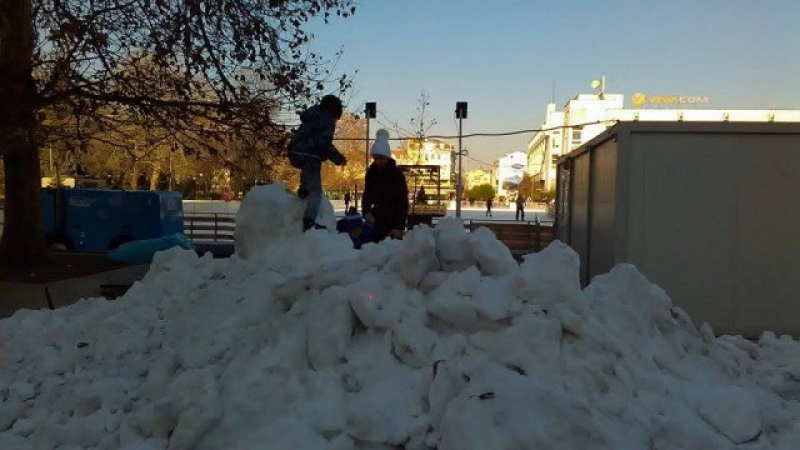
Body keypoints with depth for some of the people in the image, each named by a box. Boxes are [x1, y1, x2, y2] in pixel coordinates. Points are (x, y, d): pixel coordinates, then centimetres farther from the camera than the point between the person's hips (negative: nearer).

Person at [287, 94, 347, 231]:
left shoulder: (313, 112, 16)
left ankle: (303, 190, 33)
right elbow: (324, 144, -18)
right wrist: (338, 158, -12)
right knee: (315, 191, -4)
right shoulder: (328, 121, -8)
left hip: (294, 153, 8)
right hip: (309, 156, -8)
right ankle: (309, 221, -16)